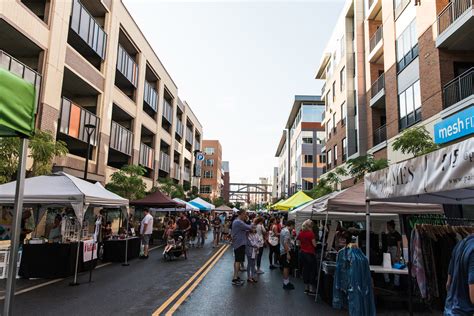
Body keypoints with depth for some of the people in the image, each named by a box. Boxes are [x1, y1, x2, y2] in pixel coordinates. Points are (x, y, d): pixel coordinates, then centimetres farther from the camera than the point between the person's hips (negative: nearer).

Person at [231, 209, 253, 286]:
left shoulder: (236, 221, 14)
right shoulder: (239, 222, -20)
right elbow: (248, 227, -18)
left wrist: (249, 230, 4)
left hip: (237, 243, 11)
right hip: (240, 243, -11)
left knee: (237, 260, 16)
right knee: (238, 261, -9)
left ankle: (235, 276, 23)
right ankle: (235, 279, -8)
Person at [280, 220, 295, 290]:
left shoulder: (283, 230, 12)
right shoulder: (287, 232, -20)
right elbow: (285, 243, -25)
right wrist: (288, 254, -25)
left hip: (282, 251, 10)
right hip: (286, 251, -10)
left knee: (286, 267, 16)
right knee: (286, 267, -3)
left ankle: (286, 282, 25)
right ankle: (286, 284, 3)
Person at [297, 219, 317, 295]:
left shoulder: (301, 233, 1)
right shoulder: (311, 233, -17)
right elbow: (314, 244, -14)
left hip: (302, 253, 6)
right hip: (310, 253, -6)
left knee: (305, 270, 14)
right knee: (312, 270, 6)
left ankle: (306, 288, 21)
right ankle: (311, 289, 9)